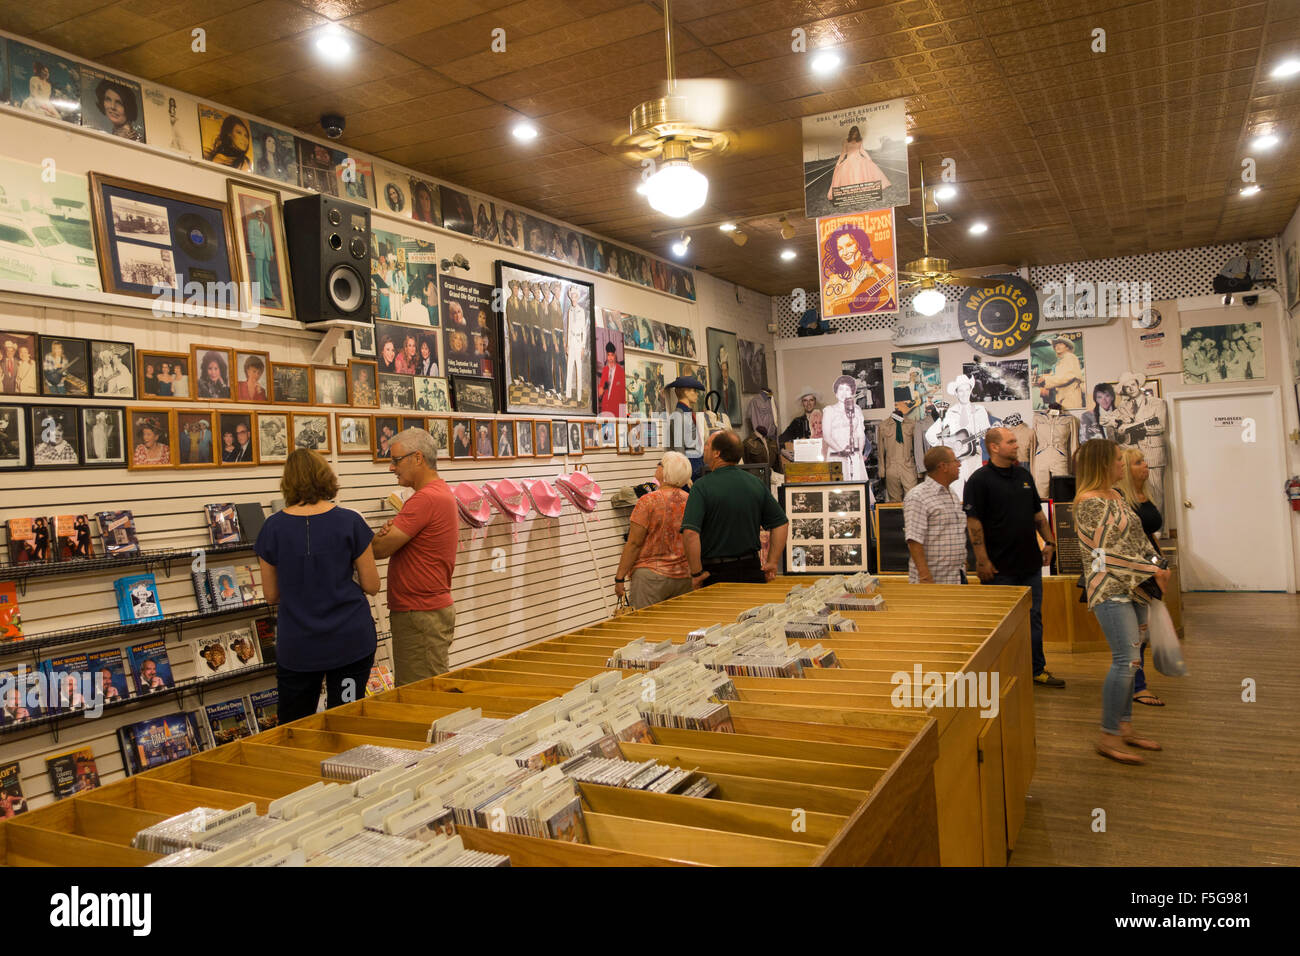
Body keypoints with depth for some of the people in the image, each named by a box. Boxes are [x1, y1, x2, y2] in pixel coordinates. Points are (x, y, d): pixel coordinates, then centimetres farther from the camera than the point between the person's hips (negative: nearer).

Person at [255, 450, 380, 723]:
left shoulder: (273, 527, -4)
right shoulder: (350, 522, -8)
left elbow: (271, 595, 3)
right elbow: (371, 585, -4)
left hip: (296, 646, 1)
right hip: (350, 640, -1)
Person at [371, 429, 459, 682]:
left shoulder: (426, 499, -19)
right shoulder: (440, 492, 16)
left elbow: (381, 548, -19)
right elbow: (395, 545, 15)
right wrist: (389, 532, -7)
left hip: (422, 615, -11)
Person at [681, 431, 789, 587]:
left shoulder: (702, 486, -13)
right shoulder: (756, 483, 4)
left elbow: (690, 533, -24)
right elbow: (782, 523, 8)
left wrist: (696, 574, -15)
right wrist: (772, 563, 10)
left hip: (716, 572, -4)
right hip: (752, 571, 4)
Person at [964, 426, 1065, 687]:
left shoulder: (1024, 475, 11)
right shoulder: (979, 480, -10)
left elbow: (1038, 514, 20)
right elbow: (974, 522, -14)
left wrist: (1049, 541, 12)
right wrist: (982, 560, -18)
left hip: (1030, 562, 7)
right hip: (1000, 567, -7)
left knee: (1033, 618, 14)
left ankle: (1037, 669, 25)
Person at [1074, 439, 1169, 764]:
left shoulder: (1116, 496, 15)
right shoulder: (1090, 502, -14)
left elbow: (1138, 537, 18)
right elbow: (1110, 551, -17)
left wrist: (1158, 564, 1)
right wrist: (1151, 571, -12)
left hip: (1134, 588, 9)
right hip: (1110, 589, -9)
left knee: (1129, 659, 11)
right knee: (1126, 659, -12)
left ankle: (1125, 727, 21)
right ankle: (1108, 737, -5)